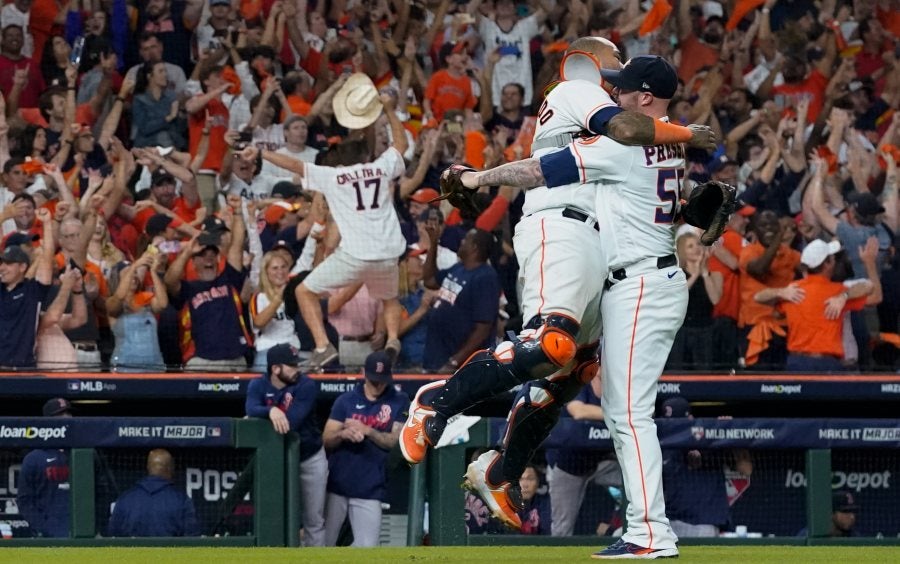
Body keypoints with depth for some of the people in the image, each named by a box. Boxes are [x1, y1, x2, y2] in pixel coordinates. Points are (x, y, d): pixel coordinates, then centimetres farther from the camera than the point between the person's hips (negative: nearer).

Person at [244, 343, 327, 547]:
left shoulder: (306, 386, -17)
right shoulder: (258, 386, -8)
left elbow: (291, 422, -26)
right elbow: (251, 409, -28)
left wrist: (257, 421, -20)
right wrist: (270, 411, -48)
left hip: (310, 458, -2)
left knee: (314, 520, 3)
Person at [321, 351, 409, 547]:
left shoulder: (399, 402, 4)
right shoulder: (346, 400, 7)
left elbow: (397, 440, -4)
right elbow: (327, 439, 3)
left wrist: (367, 431, -18)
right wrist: (343, 434, -20)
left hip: (370, 488, -1)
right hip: (336, 484, 1)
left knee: (367, 548, -7)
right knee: (323, 544, 2)